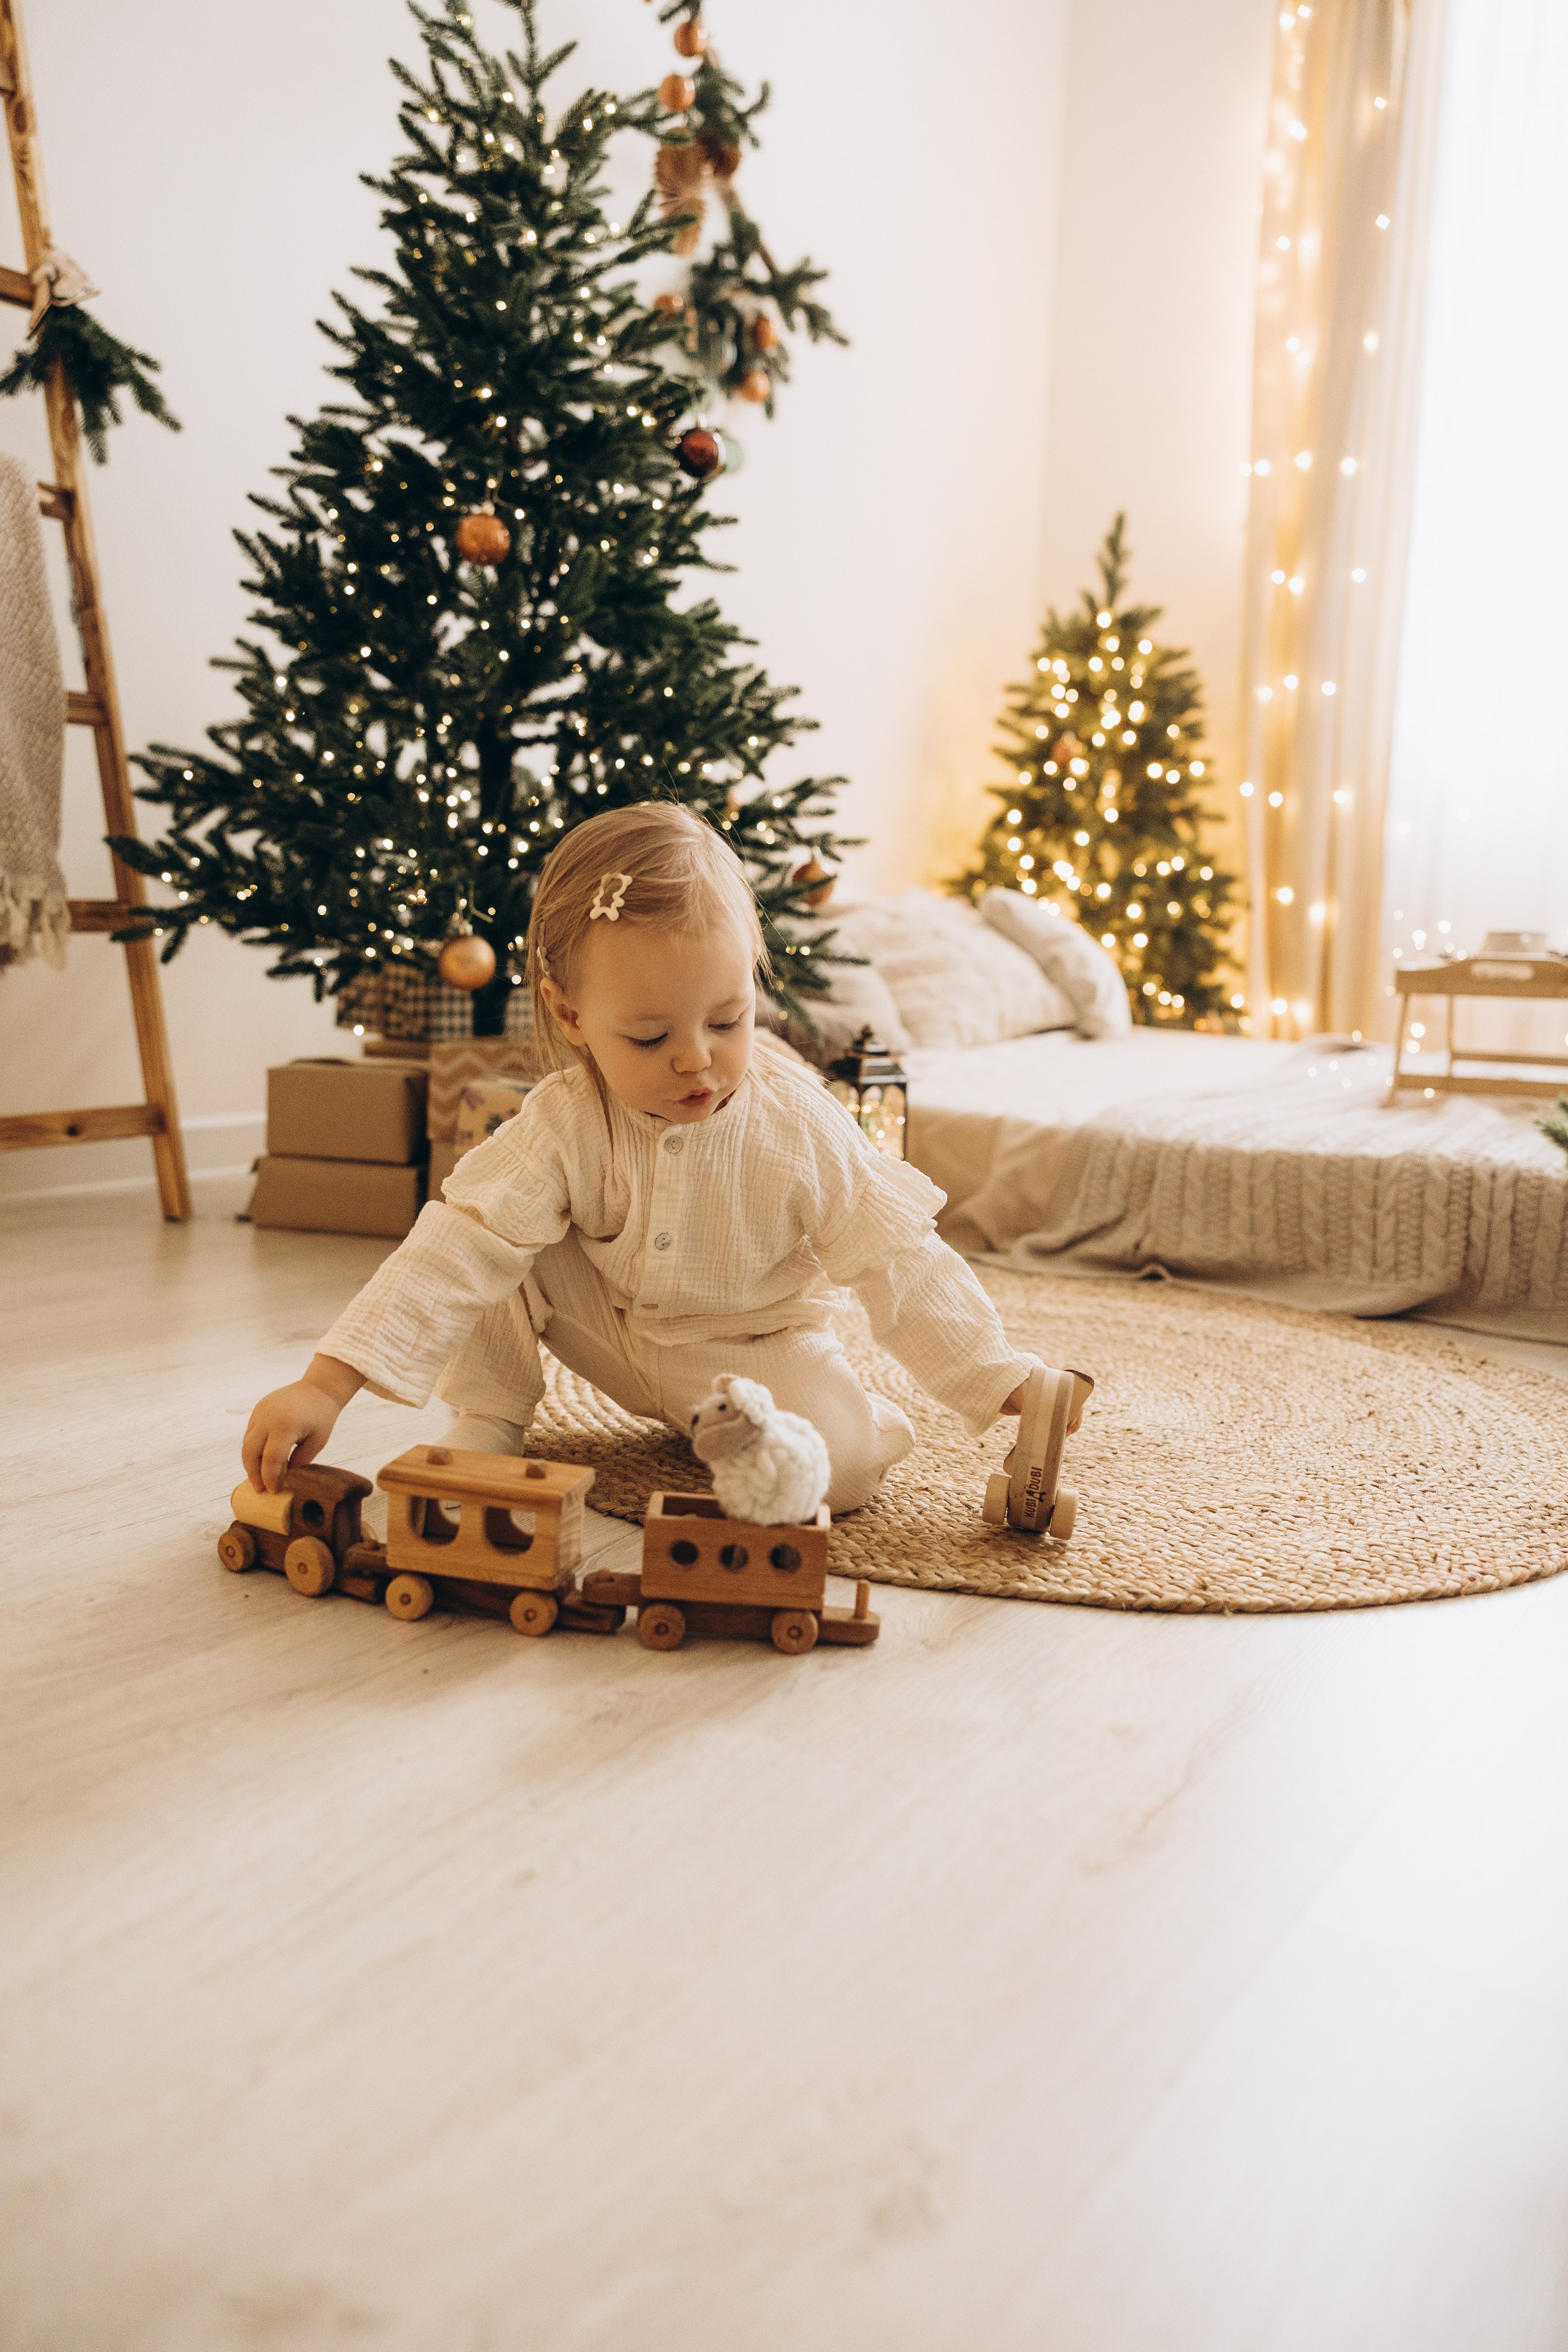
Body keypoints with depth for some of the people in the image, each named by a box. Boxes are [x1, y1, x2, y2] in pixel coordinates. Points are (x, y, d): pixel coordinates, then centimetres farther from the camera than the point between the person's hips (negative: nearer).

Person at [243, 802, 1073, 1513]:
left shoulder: (797, 1124, -25)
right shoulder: (562, 1126, -25)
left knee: (836, 1469, -28)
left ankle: (869, 1416, 8)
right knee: (504, 1228, -21)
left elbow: (898, 1263, -19)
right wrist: (324, 1387, -40)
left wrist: (1008, 1382, -24)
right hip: (613, 1334, 1)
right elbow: (452, 1252, -30)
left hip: (755, 1343, -1)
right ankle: (490, 1419, -3)